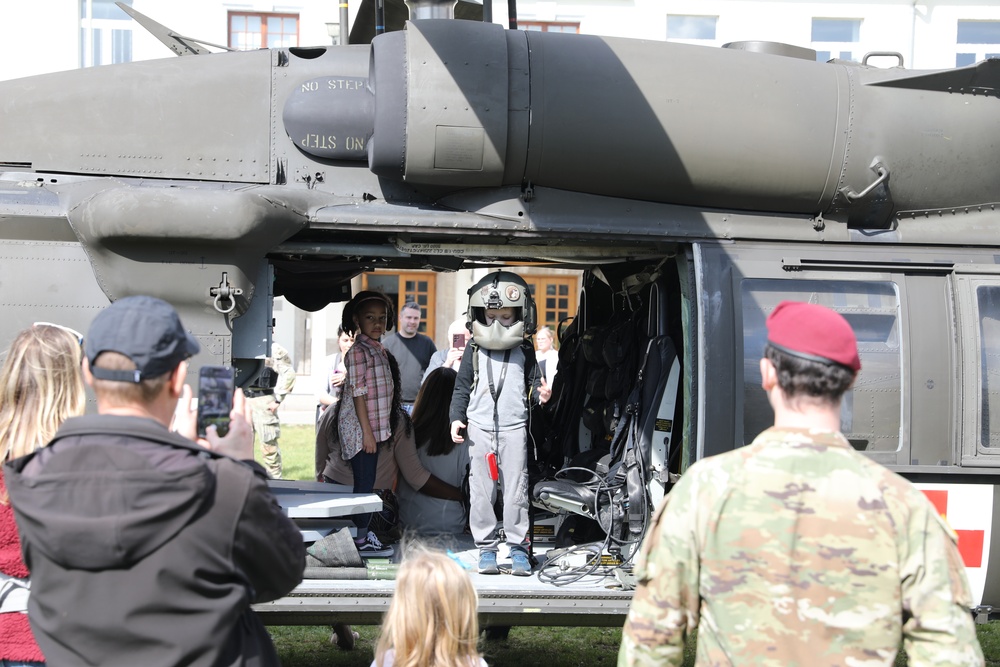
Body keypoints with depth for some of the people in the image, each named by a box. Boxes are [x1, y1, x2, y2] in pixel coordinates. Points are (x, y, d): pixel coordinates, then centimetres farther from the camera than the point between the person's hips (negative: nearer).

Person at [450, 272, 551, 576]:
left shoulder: (524, 350, 5)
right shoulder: (474, 350, 5)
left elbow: (533, 380, 9)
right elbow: (462, 386, 9)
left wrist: (540, 392, -13)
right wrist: (456, 417, 0)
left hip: (514, 427, 0)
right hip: (480, 427, 1)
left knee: (516, 488, -1)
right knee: (481, 490, 2)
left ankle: (518, 546, 8)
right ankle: (486, 547, 11)